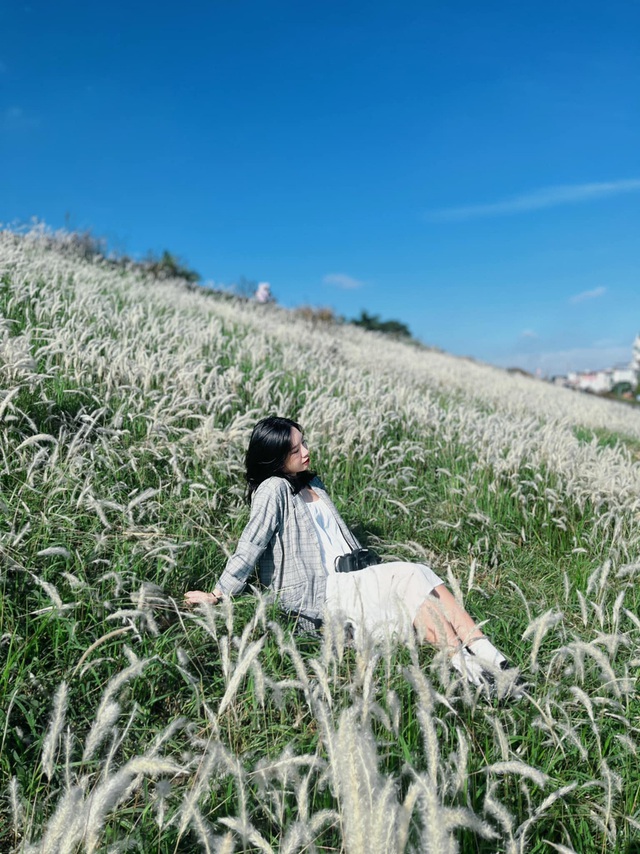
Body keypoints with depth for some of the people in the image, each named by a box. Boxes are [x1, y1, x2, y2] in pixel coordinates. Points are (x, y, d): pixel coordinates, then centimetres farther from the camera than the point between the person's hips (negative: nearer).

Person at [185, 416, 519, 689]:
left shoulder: (312, 484, 17)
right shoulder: (273, 490, -10)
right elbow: (250, 546, -12)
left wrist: (369, 568, 21)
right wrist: (218, 596, -11)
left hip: (350, 577, 8)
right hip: (321, 592, -8)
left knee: (420, 576, -14)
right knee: (410, 577, -22)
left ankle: (484, 651, -23)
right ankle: (464, 664, -24)